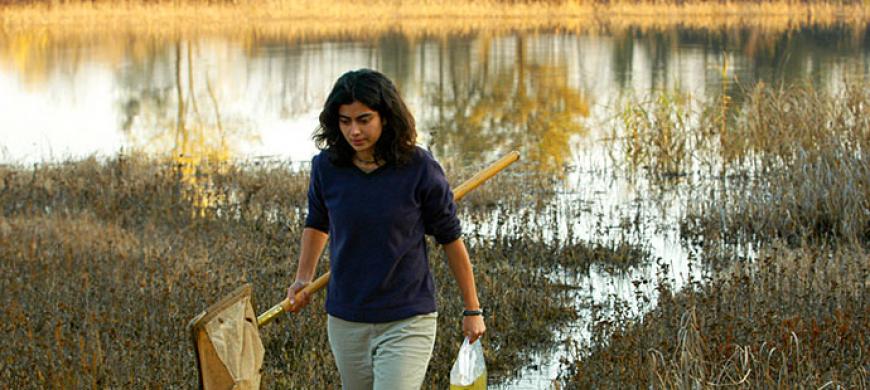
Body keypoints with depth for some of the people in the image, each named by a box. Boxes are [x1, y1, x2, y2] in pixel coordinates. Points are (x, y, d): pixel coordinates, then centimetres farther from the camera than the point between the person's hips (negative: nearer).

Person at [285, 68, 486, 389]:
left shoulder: (419, 168, -13)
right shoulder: (326, 165, -3)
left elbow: (450, 239, -2)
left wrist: (472, 309, 3)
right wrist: (303, 278, 9)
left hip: (407, 321, -4)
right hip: (345, 321, 4)